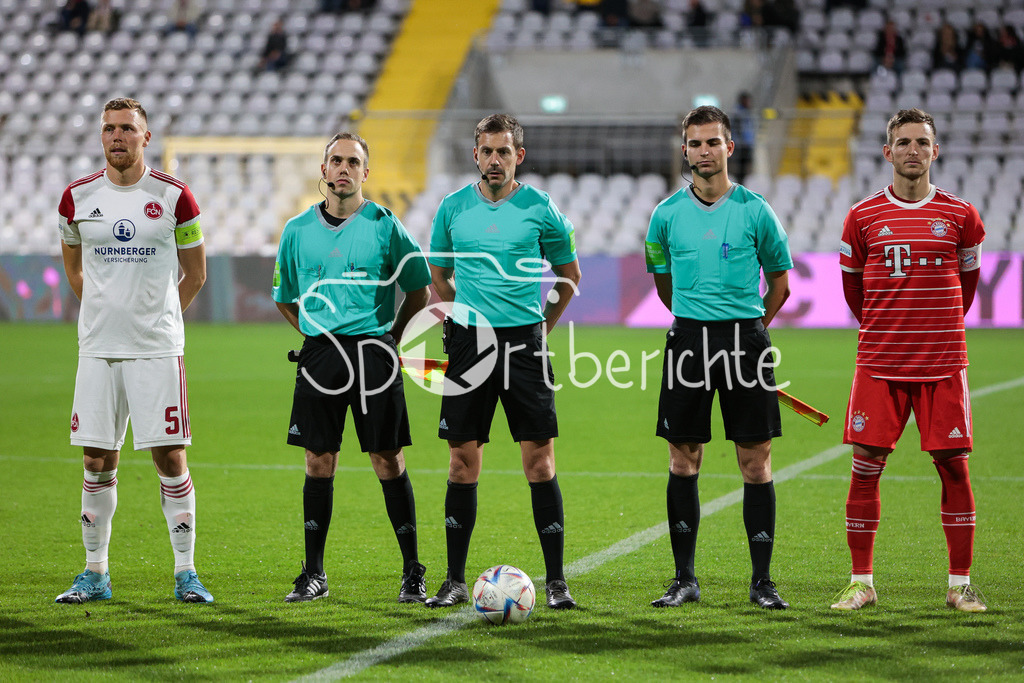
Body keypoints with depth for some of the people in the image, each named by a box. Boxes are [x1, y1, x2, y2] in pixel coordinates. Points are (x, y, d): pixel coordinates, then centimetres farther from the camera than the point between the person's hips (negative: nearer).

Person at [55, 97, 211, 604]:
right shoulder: (78, 197, 5)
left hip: (157, 348, -2)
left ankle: (186, 573, 3)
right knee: (98, 459, 4)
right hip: (98, 347, 2)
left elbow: (195, 274, 9)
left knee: (170, 456, -4)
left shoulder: (173, 197, -2)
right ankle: (95, 573, 14)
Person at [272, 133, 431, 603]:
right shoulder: (298, 230, 8)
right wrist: (316, 334, 10)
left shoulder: (385, 226, 0)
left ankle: (412, 570, 6)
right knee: (318, 462, 4)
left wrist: (391, 336, 4)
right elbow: (284, 298, 20)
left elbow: (418, 290, 9)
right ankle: (314, 573, 12)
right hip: (319, 353, 2)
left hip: (373, 351, -2)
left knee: (388, 460, -2)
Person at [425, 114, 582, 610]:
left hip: (524, 342, -2)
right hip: (469, 341, 2)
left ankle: (555, 580, 1)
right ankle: (455, 581, 10)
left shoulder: (539, 209, 0)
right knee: (463, 461, 3)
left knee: (539, 460, -5)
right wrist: (463, 318, 11)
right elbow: (438, 275, 19)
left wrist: (541, 323, 8)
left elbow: (569, 274, 12)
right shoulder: (453, 208, 6)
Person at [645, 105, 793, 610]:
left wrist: (748, 326, 8)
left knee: (755, 460, -2)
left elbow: (780, 281, 10)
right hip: (688, 339, 2)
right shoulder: (667, 214, 5)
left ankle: (762, 579, 4)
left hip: (745, 339, -1)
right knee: (683, 461, 3)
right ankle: (684, 579, 11)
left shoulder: (755, 211, 0)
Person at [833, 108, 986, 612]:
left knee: (954, 467, -1)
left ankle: (960, 584, 7)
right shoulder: (863, 216, 4)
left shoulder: (960, 216, 4)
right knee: (865, 467, -2)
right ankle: (861, 581, 8)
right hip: (879, 362, 0)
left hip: (942, 364, 0)